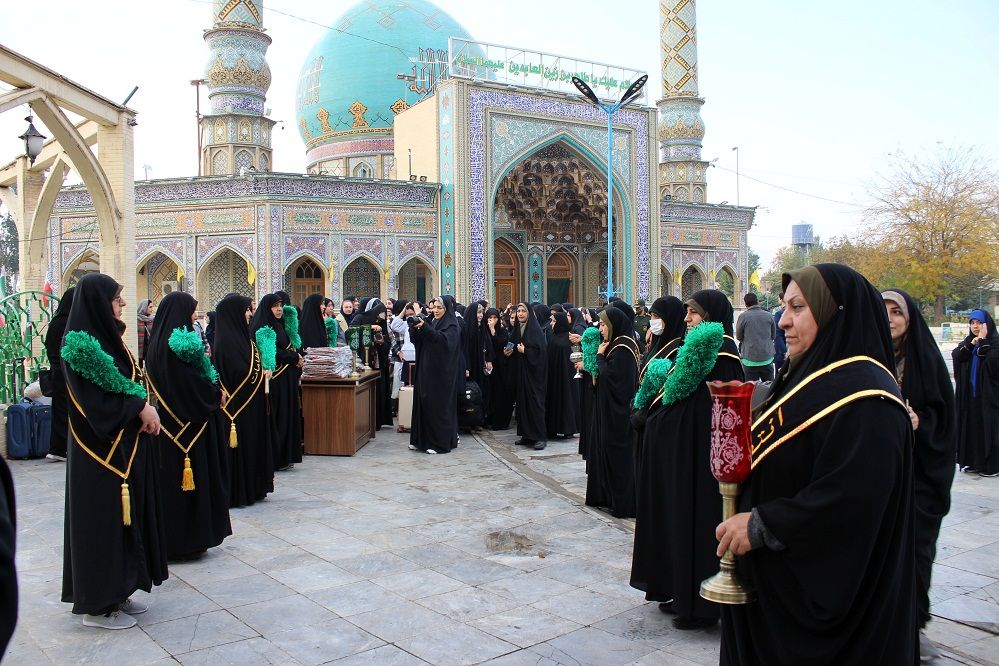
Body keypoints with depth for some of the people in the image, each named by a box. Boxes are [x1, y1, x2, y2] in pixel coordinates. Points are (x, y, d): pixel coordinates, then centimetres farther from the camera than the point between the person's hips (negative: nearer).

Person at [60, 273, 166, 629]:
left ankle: (116, 592, 26)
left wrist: (145, 409, -4)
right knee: (103, 518, -1)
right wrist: (140, 408, -16)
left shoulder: (107, 338, 11)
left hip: (126, 446, 9)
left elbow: (131, 383, 12)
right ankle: (98, 605, 11)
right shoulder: (81, 343, -16)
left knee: (126, 515, 14)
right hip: (102, 449, -9)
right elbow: (97, 398, -22)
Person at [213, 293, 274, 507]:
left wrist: (261, 372, 1)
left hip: (250, 404, 10)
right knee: (240, 447, -2)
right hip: (238, 404, -9)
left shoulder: (239, 336, 11)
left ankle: (252, 488, 22)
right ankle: (237, 493, 8)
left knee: (251, 444, 14)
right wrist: (262, 374, -8)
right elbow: (240, 373, -23)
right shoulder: (226, 341, -18)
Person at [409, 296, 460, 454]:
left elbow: (444, 340, -25)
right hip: (426, 370, 7)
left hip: (441, 373, -7)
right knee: (423, 402, 7)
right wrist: (414, 328, -9)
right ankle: (421, 440, 14)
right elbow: (417, 341, 10)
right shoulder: (432, 322, 14)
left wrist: (425, 327, -30)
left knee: (439, 405, -5)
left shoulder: (451, 325, -6)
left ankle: (440, 443, 1)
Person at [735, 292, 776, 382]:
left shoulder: (743, 316, -9)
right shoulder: (768, 315, 0)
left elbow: (739, 336, 2)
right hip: (767, 357, 3)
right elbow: (773, 335, 10)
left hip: (750, 359, -3)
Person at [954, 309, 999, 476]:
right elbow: (956, 356, -2)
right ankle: (973, 461, 15)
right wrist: (970, 344, -14)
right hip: (969, 393, 6)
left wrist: (983, 341, -19)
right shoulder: (968, 341, 13)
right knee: (970, 426, 7)